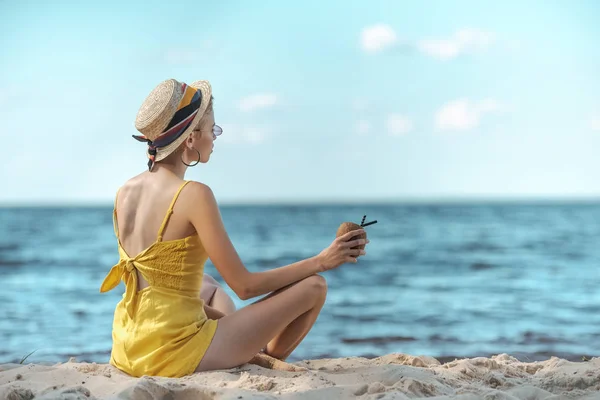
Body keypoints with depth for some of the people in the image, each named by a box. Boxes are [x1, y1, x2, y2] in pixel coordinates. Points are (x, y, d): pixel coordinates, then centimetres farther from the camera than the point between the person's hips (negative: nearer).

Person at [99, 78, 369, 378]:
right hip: (175, 355, -8)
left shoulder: (124, 193, 5)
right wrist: (321, 261, -3)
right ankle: (264, 363, 31)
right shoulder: (194, 195, -17)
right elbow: (244, 286, -14)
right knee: (313, 287, 6)